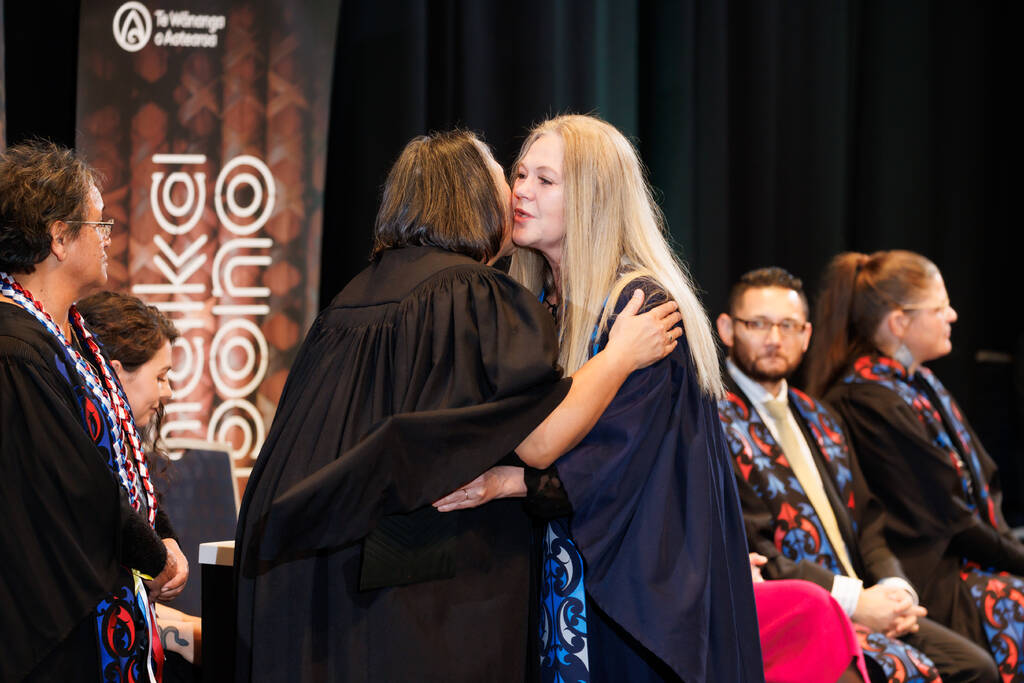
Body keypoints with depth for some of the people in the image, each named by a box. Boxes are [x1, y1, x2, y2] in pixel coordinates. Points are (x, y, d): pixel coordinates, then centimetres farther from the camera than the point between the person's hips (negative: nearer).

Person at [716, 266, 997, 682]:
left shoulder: (818, 419, 22)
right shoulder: (714, 420, -6)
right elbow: (740, 548, -14)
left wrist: (894, 586, -2)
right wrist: (854, 601, -17)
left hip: (862, 601, 8)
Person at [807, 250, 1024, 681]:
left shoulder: (923, 385, 15)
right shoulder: (869, 403, -15)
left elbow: (985, 480, 17)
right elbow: (944, 516, -14)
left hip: (975, 561, 9)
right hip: (936, 582, -9)